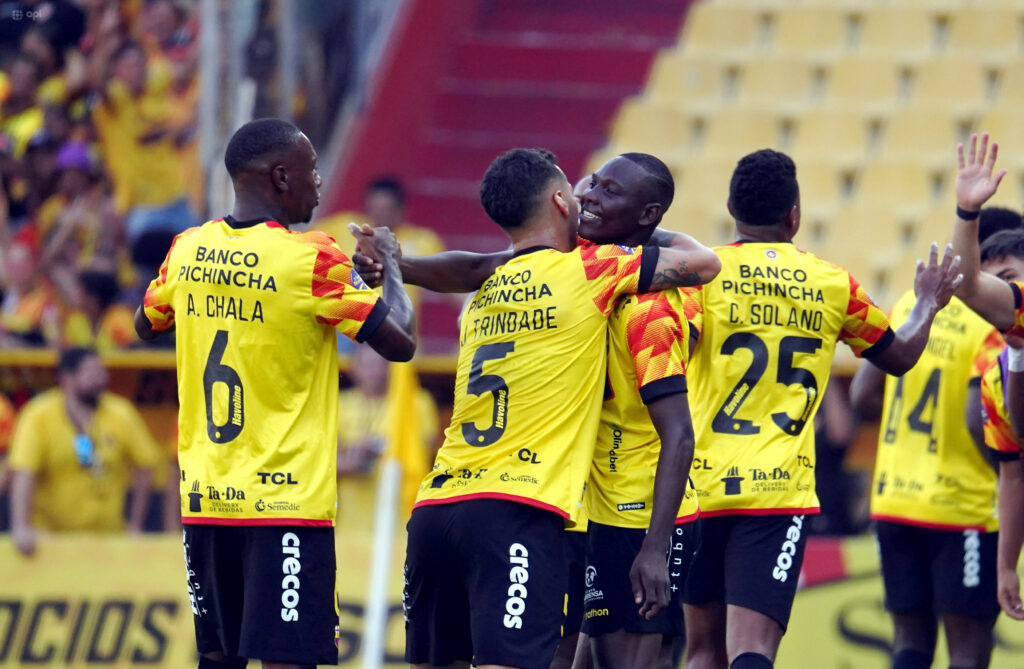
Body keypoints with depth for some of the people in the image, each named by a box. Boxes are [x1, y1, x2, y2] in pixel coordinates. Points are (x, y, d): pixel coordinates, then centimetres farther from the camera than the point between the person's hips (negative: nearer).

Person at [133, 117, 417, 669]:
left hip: (204, 497, 6)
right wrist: (390, 267, 8)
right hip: (286, 499, -6)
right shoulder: (312, 261, -12)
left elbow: (146, 327, 24)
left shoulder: (187, 251, 5)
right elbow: (399, 343, -8)